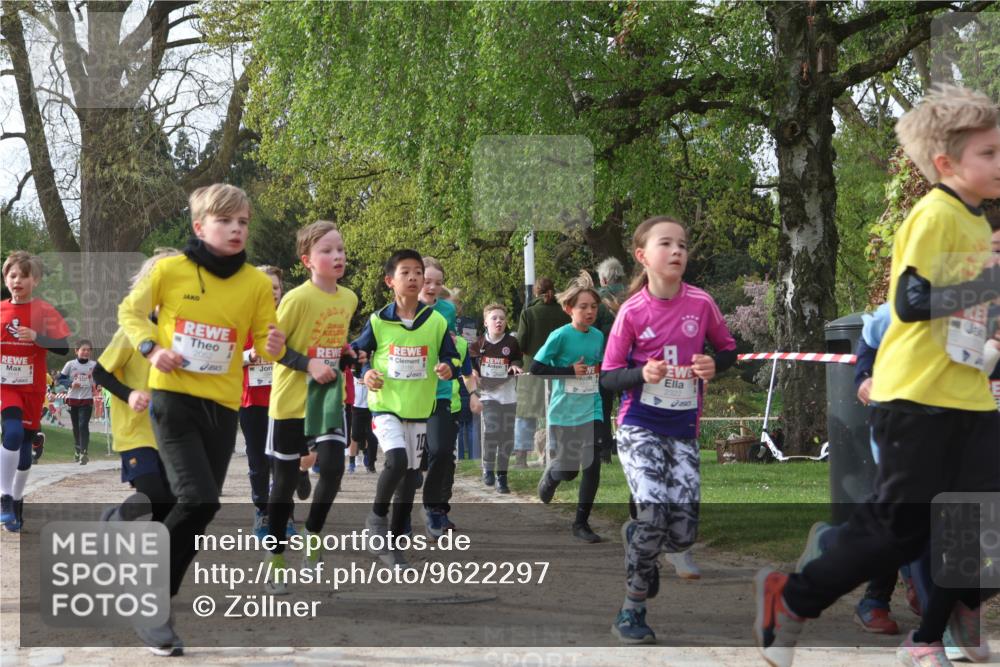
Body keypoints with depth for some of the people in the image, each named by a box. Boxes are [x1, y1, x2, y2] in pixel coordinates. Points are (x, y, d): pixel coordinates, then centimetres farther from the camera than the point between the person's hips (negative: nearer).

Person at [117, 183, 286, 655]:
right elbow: (130, 312, 7)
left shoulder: (257, 283, 1)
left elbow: (265, 340, 8)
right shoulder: (169, 269, -4)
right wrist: (151, 347, -11)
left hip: (223, 404, 4)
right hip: (173, 397, -4)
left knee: (198, 506, 6)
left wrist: (274, 347, -15)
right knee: (199, 500, -18)